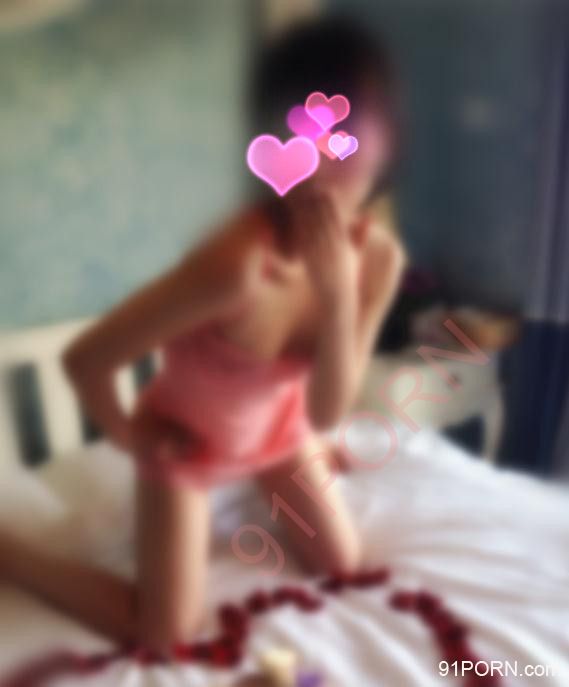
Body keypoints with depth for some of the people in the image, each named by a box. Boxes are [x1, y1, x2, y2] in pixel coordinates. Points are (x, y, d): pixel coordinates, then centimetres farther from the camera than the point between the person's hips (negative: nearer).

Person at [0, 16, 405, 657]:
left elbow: (326, 411, -20)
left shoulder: (380, 256, -21)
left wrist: (338, 292, -35)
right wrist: (129, 439, -12)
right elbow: (84, 359, -30)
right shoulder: (236, 264, -41)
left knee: (340, 561, 19)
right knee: (163, 634, 4)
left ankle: (265, 475, 45)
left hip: (275, 420, 6)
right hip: (186, 435, -5)